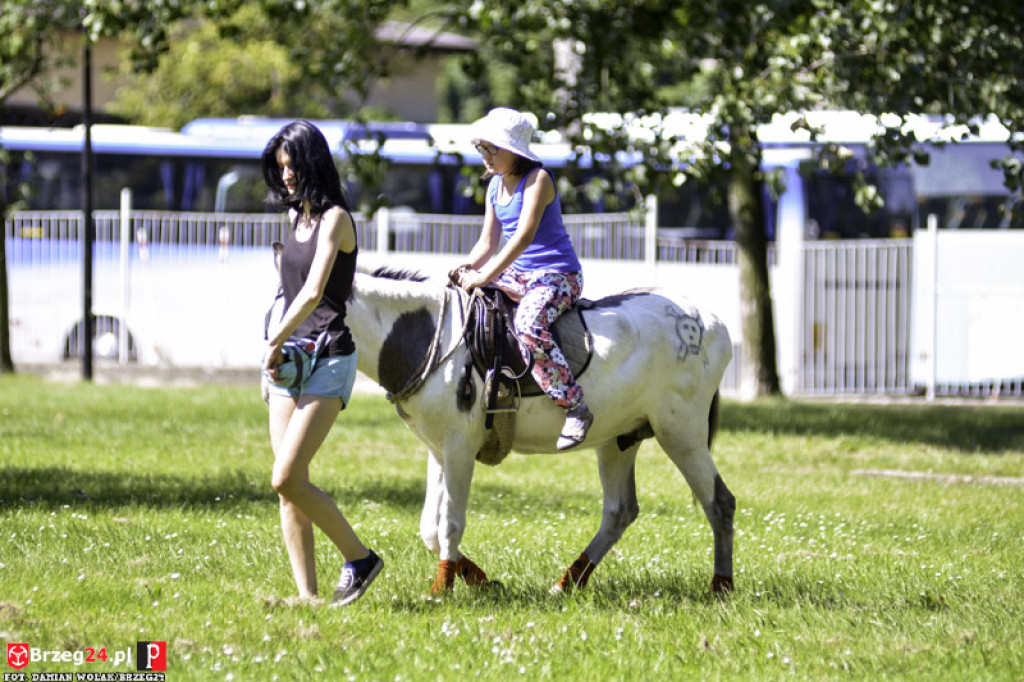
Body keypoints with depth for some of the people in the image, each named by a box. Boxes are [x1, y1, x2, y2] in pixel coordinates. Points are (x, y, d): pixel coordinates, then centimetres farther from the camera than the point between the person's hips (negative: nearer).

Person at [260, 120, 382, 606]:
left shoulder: (335, 218, -11)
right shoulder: (299, 216, 15)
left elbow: (312, 294, -20)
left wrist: (275, 344, -12)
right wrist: (275, 341, 7)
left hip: (327, 360, -8)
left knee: (287, 478, -15)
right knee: (287, 486, 3)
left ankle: (359, 559, 1)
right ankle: (306, 594, 5)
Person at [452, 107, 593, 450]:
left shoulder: (537, 179, -14)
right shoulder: (495, 184, 12)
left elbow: (524, 236, -23)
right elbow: (488, 242, 14)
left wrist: (485, 277, -26)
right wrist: (466, 270, -7)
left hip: (557, 275, -9)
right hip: (517, 274, 9)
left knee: (529, 324, -36)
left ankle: (576, 408, -31)